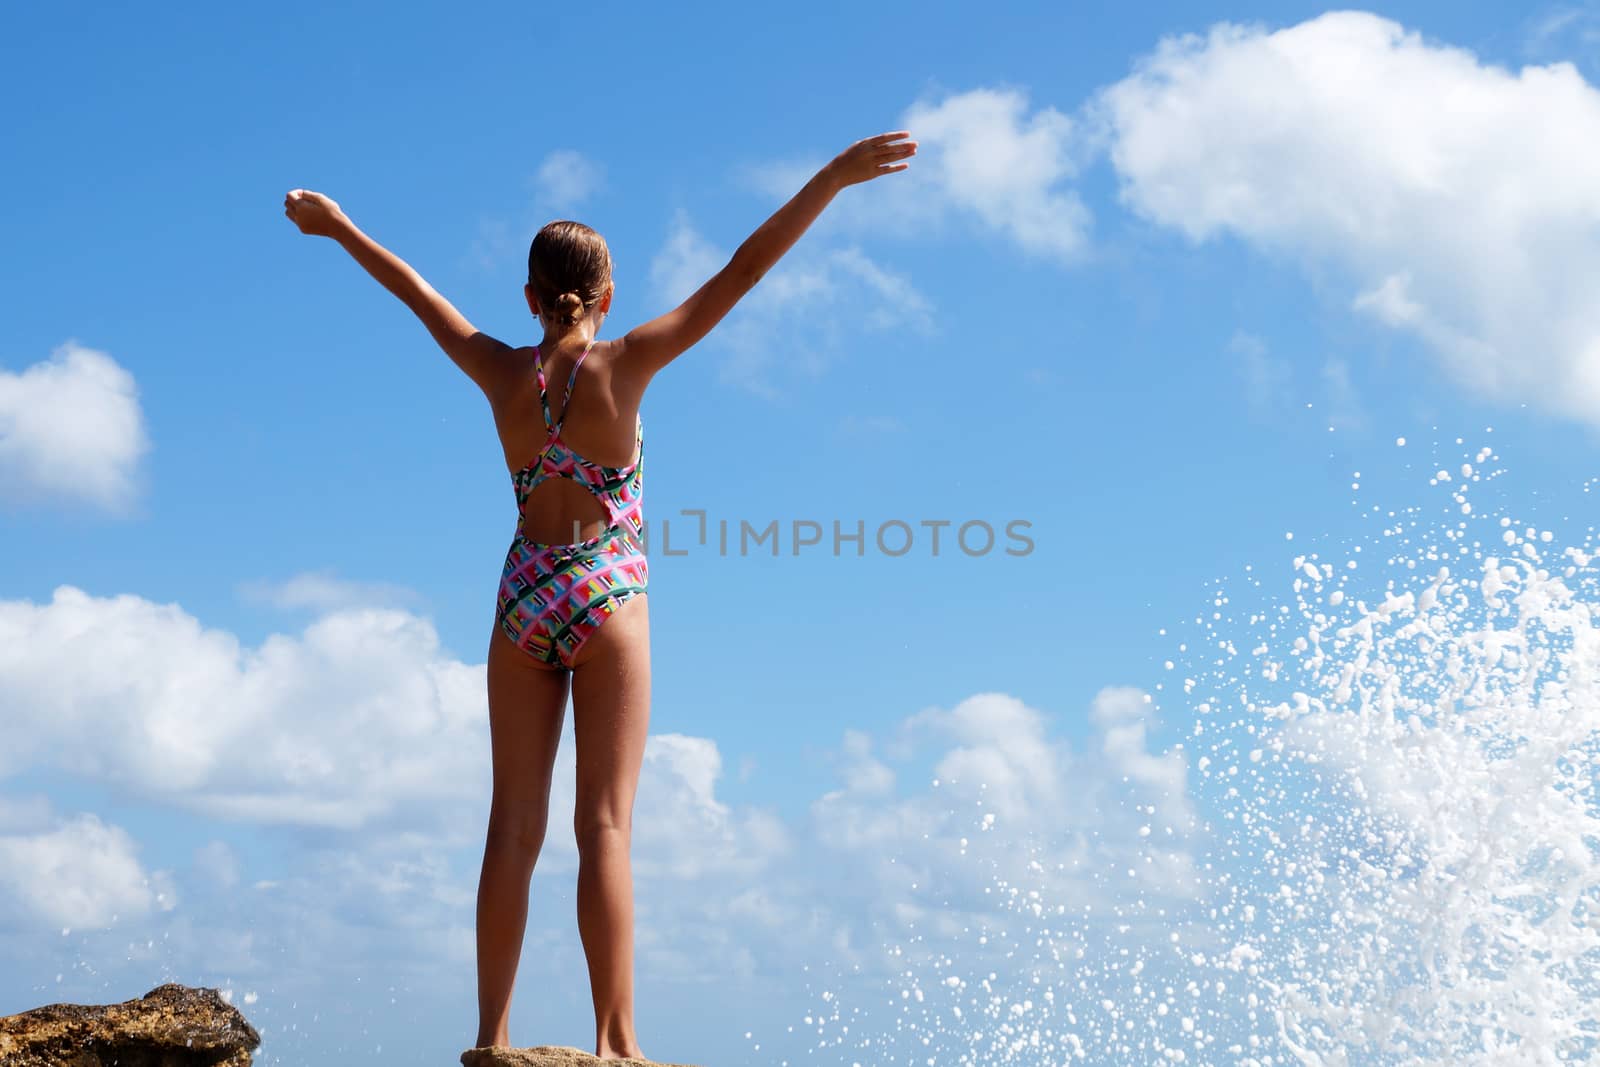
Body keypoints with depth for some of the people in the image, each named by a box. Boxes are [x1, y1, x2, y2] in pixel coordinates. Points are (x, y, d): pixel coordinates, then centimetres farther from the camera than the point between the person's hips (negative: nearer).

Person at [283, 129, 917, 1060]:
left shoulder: (503, 373, 0)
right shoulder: (621, 364, -9)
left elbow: (417, 291, 15)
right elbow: (740, 275, -14)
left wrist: (336, 225, 30)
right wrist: (832, 179, -15)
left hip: (524, 601, 4)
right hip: (606, 600, -4)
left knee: (515, 828, 5)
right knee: (605, 826, -5)